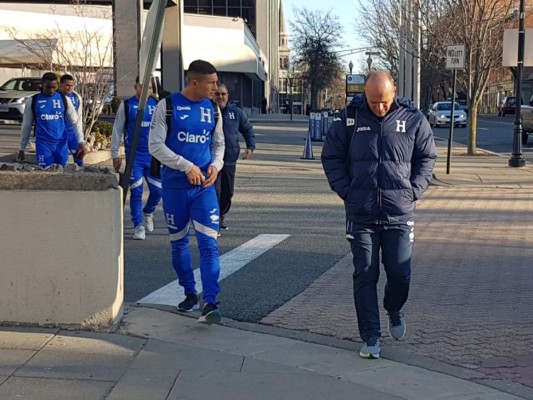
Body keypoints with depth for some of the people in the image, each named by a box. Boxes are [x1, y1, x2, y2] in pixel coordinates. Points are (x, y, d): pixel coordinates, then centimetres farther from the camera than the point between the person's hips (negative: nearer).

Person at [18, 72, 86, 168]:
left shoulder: (64, 100, 1)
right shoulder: (32, 101, -1)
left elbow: (75, 122, 3)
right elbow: (26, 126, 7)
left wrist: (81, 142, -9)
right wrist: (22, 149, 10)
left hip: (61, 143, 2)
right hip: (43, 143, -2)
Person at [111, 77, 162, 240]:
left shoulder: (157, 104, 6)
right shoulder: (126, 105, 0)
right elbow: (117, 130, 3)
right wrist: (115, 154, 0)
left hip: (154, 155, 2)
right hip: (134, 156, -2)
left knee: (158, 190, 3)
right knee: (136, 192, -2)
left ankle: (148, 212, 33)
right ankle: (138, 226, 7)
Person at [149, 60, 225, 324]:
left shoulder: (212, 109, 6)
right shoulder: (168, 105, -5)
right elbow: (155, 145, -8)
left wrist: (216, 164, -3)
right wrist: (187, 166, -15)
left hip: (204, 186, 2)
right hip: (175, 185, -1)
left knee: (208, 243, -10)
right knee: (178, 242, 10)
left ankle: (209, 303, -14)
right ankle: (190, 293, 27)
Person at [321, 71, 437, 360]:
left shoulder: (413, 119, -1)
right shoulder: (349, 118, -1)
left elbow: (427, 158, 9)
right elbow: (331, 157, 6)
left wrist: (413, 191, -2)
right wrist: (346, 191, -3)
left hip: (399, 214, 0)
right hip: (361, 215, 0)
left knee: (400, 274, 3)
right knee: (364, 276, 2)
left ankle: (394, 310, 36)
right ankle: (371, 338, 11)